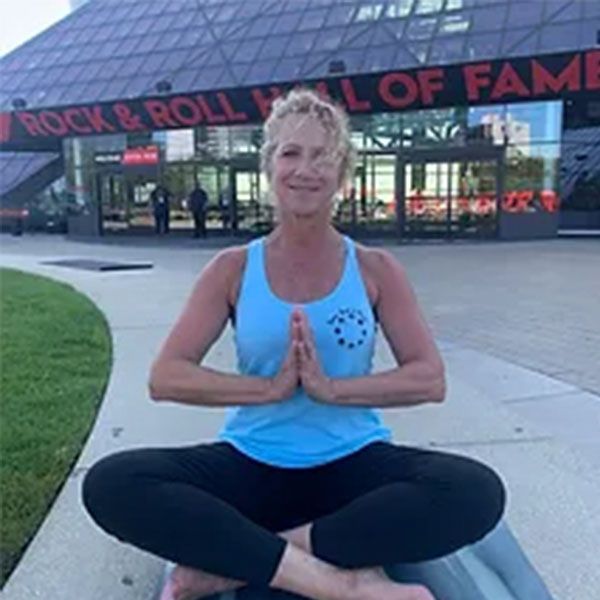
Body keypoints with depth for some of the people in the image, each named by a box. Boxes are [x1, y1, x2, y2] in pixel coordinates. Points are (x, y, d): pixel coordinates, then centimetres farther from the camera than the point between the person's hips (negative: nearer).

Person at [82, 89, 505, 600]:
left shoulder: (376, 270, 2)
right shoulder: (233, 269, 2)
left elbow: (431, 379, -5)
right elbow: (165, 378, -6)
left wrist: (332, 388, -19)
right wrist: (271, 387, -18)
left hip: (353, 465, 0)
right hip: (250, 466, 1)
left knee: (477, 493, -29)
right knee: (110, 484, -25)